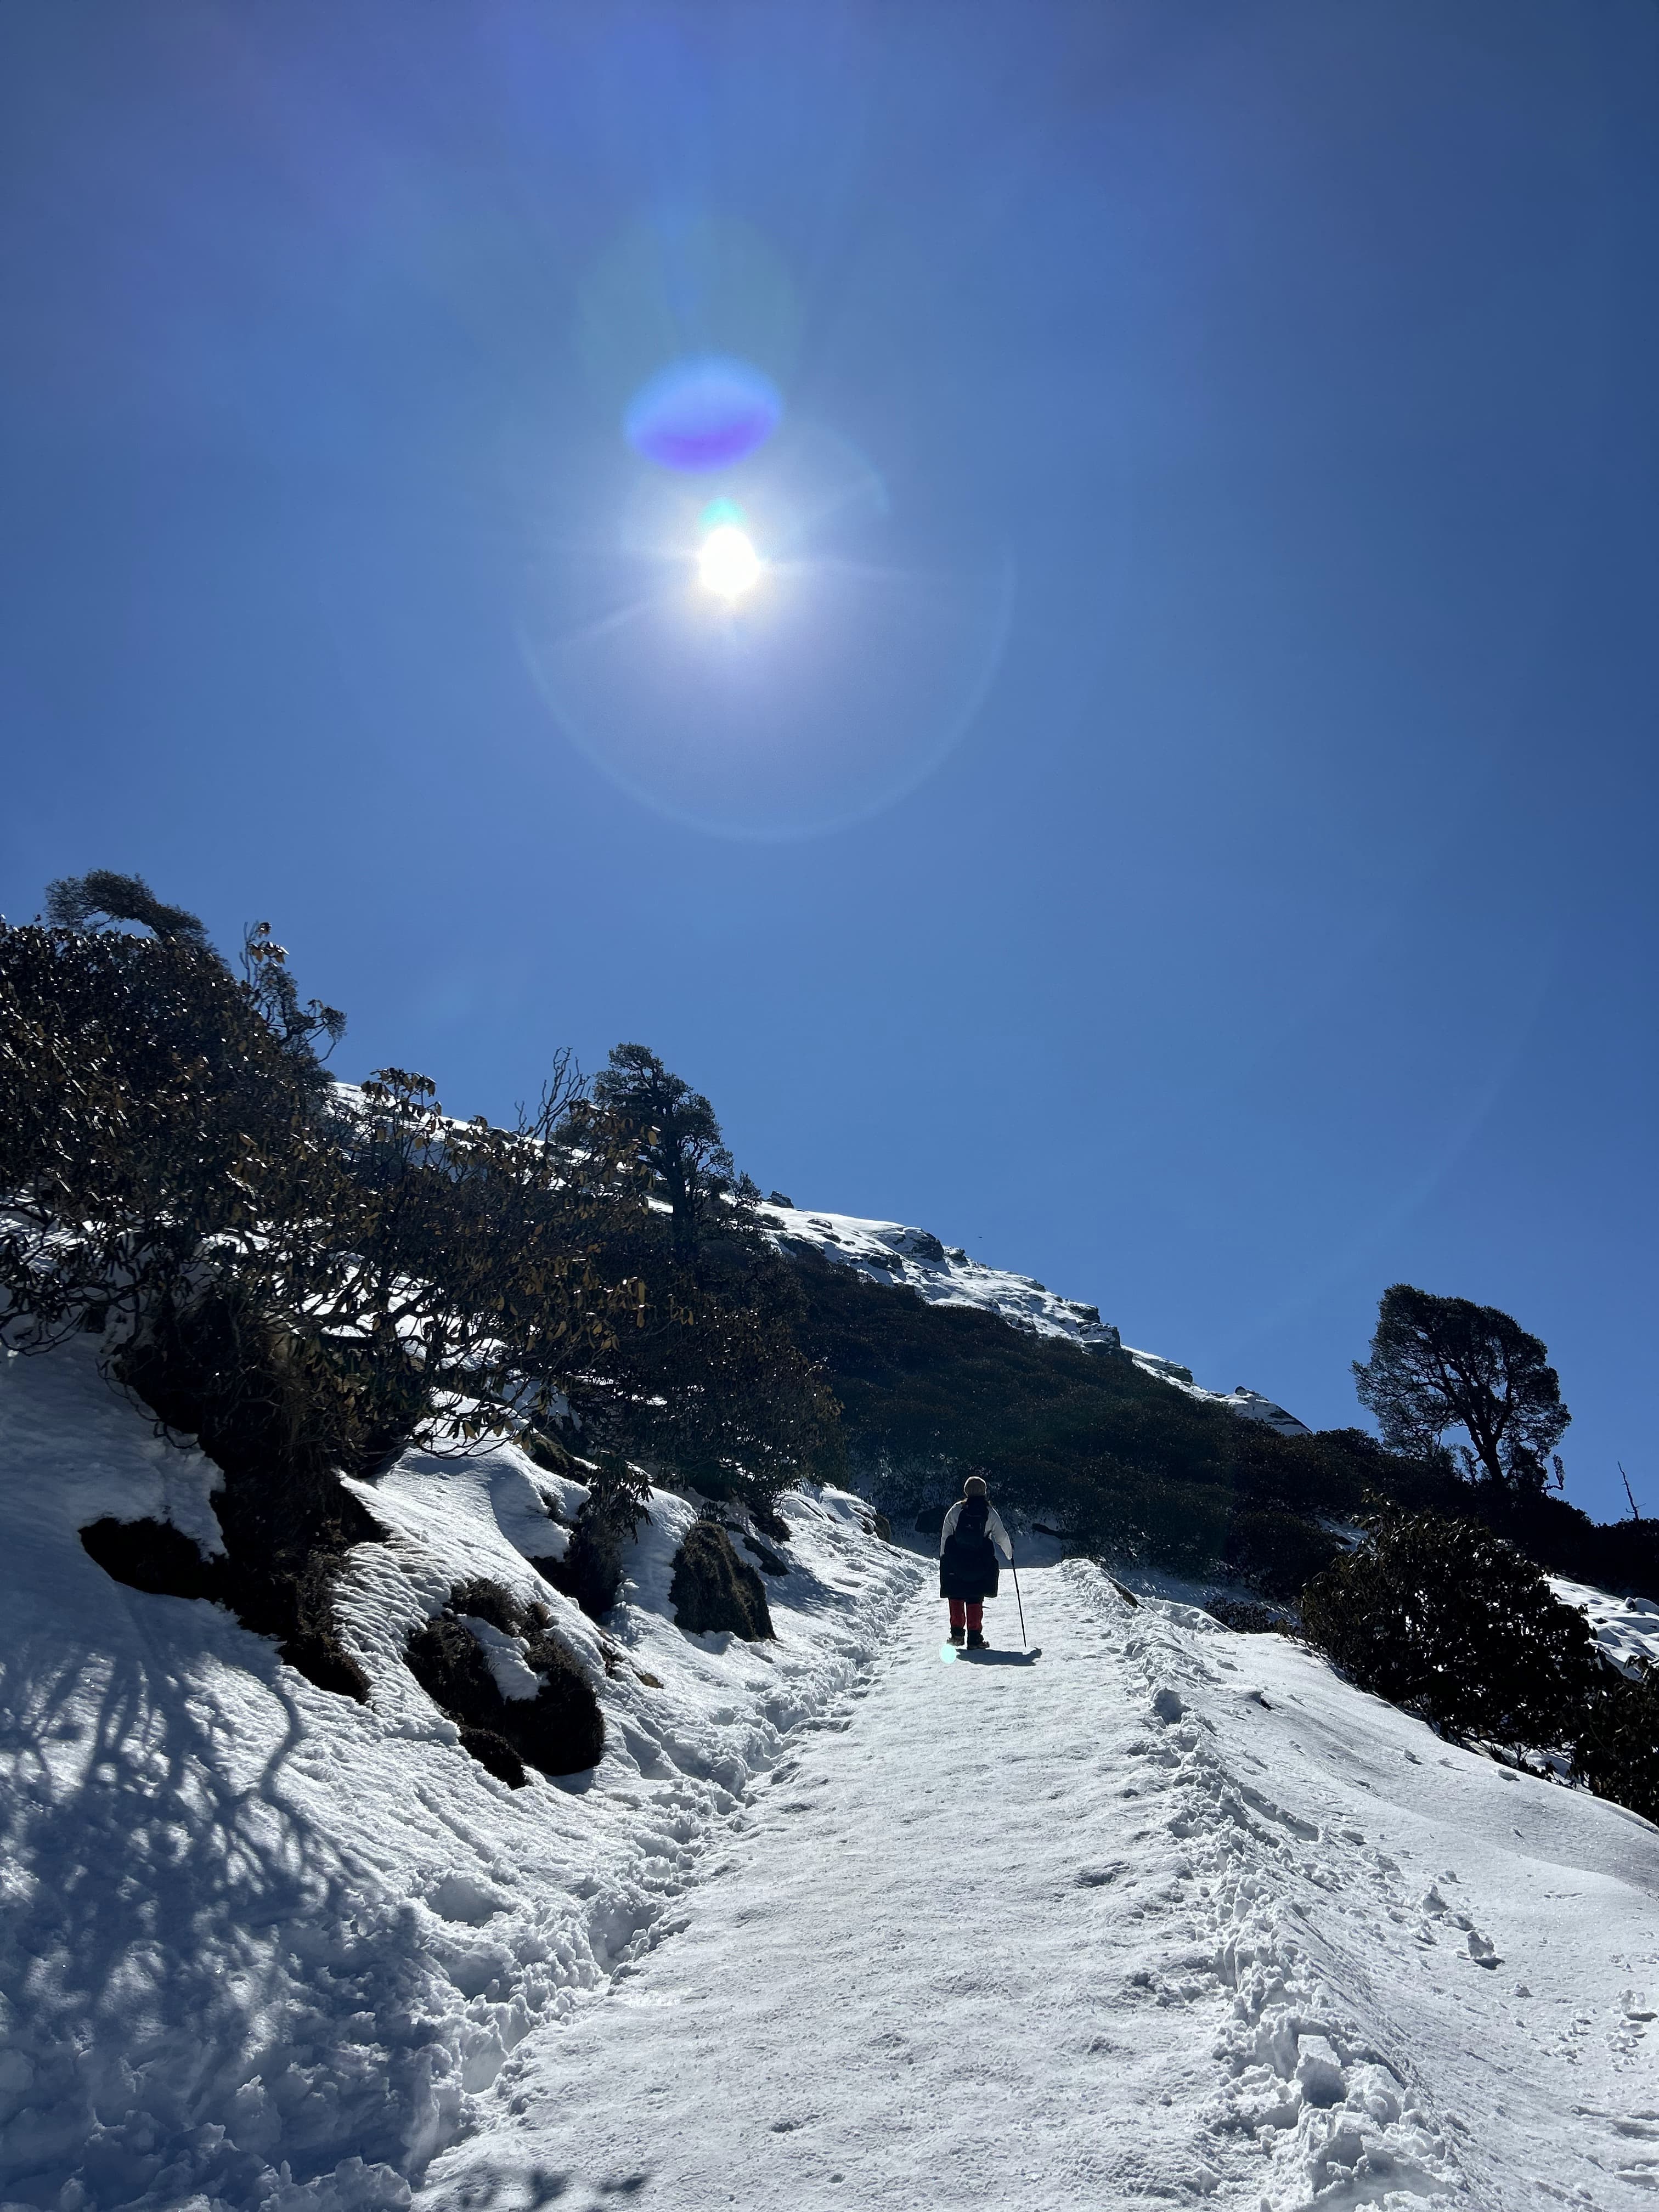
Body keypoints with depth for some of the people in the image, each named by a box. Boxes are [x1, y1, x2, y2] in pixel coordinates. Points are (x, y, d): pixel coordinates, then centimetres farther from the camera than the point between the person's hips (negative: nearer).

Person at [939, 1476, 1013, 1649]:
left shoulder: (956, 1510, -1)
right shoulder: (989, 1512, -2)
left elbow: (945, 1536, 2)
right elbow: (1002, 1537, 6)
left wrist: (943, 1558, 12)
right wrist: (1010, 1555, 24)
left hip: (955, 1564, 0)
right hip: (980, 1565, 0)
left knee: (956, 1597, 14)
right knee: (975, 1599, 5)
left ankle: (957, 1633, 11)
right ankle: (974, 1638, 0)